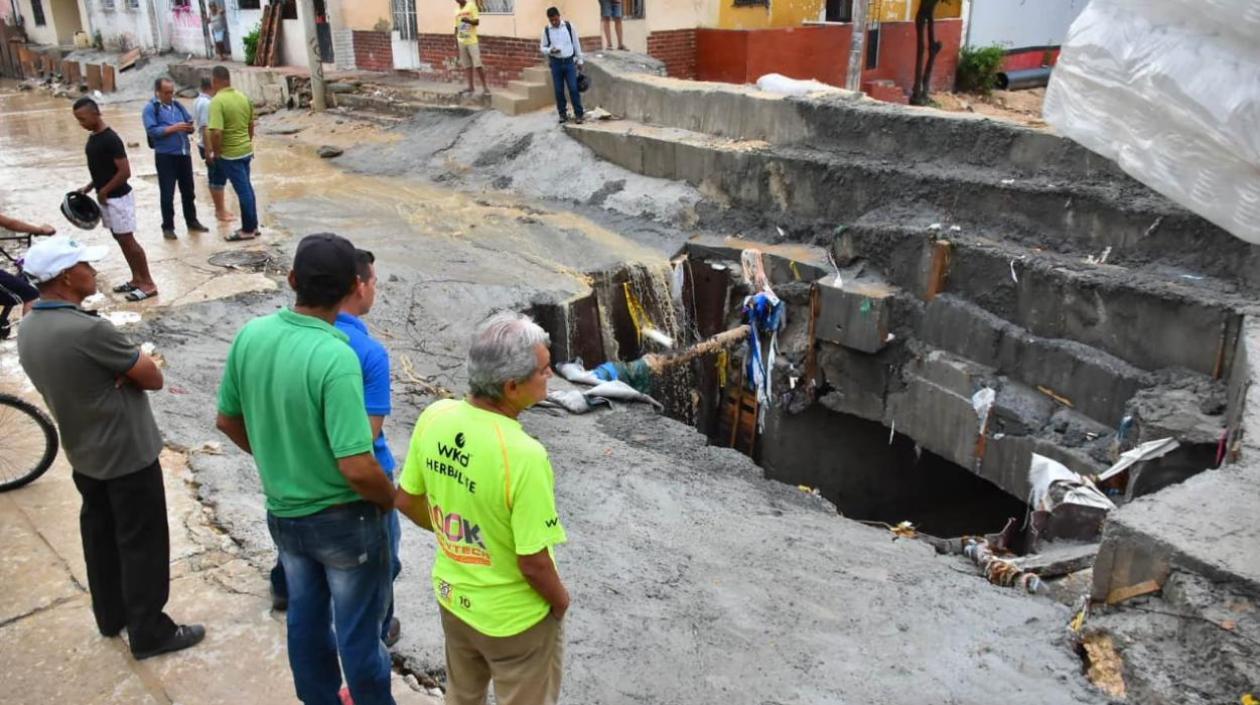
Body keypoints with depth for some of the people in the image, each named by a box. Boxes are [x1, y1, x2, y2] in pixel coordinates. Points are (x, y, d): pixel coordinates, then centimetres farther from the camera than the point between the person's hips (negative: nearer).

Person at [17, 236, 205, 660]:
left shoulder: (28, 330, -1)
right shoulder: (88, 331, -30)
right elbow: (154, 378, -21)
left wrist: (117, 370, -7)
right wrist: (131, 368, -4)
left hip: (82, 454, 9)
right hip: (128, 455, -9)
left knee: (100, 536, 22)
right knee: (142, 544, 5)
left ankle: (110, 616, 38)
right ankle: (149, 633, 17)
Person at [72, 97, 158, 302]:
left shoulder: (110, 139, -20)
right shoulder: (93, 138, 9)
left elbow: (125, 172, -23)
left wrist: (103, 191, -15)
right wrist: (88, 188, 10)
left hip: (117, 198, -9)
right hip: (106, 198, 9)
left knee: (127, 240, -6)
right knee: (120, 239, 14)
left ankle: (148, 284, 0)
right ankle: (137, 278, 23)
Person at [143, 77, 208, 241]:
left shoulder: (178, 105, 12)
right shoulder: (150, 108, -5)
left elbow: (189, 124, 13)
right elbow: (152, 130, -15)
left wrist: (190, 127, -11)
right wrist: (173, 128, -22)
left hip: (184, 154, 5)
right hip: (165, 156, -5)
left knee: (188, 191, 14)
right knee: (167, 194, 0)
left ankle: (192, 221, 26)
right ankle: (168, 227, 8)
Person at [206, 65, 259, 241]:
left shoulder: (218, 101, -20)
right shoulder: (243, 97, 3)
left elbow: (216, 132, -26)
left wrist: (215, 153, -12)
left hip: (230, 154, -7)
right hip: (246, 150, 7)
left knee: (243, 190, 0)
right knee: (247, 188, 16)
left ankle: (248, 230, 9)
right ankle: (252, 225, 24)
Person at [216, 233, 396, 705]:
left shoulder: (250, 336, -9)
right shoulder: (336, 358, -30)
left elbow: (227, 421, 5)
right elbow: (358, 469, -30)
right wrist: (390, 498, -10)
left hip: (282, 513, 6)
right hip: (343, 519, -6)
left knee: (305, 617, 25)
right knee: (359, 630, 14)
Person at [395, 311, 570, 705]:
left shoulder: (435, 417, -15)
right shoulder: (523, 456, -34)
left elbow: (406, 500, -1)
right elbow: (533, 562, -26)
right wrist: (560, 600, -5)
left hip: (452, 597, 6)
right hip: (515, 618, -5)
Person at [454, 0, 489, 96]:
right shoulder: (456, 10, 13)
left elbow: (477, 22, -10)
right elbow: (456, 27, 15)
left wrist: (468, 21, -30)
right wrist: (456, 42, 10)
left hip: (472, 41, -5)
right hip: (461, 42, 5)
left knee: (477, 64, -8)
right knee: (467, 65, 5)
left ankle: (485, 87, -3)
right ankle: (471, 86, 10)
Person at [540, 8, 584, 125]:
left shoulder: (569, 26, -2)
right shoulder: (546, 30, -1)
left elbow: (576, 43, 5)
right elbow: (543, 47, 5)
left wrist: (580, 59, 6)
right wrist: (550, 50, -17)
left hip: (569, 61, -1)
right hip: (556, 63, 1)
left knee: (573, 89, -6)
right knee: (559, 90, 4)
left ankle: (578, 114, 0)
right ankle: (563, 114, 17)